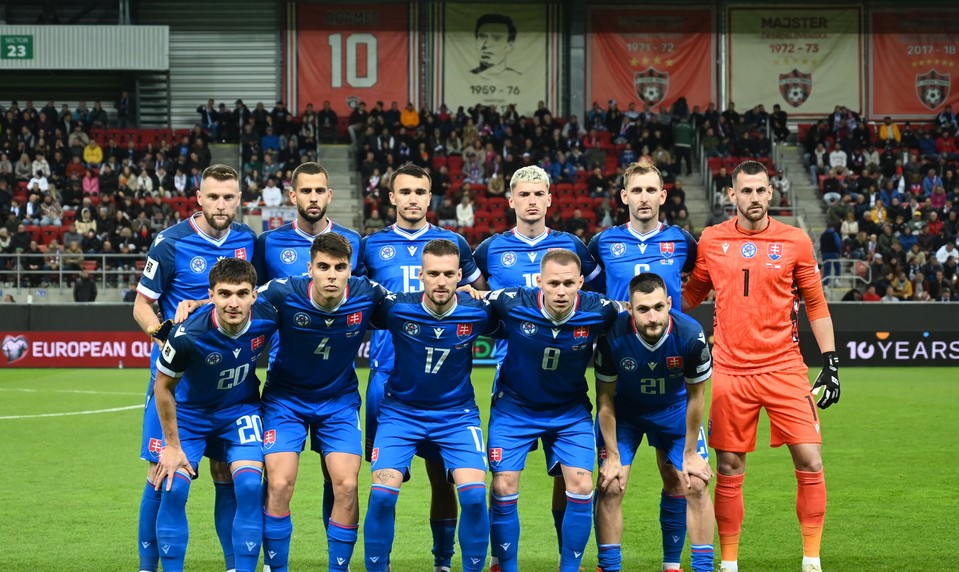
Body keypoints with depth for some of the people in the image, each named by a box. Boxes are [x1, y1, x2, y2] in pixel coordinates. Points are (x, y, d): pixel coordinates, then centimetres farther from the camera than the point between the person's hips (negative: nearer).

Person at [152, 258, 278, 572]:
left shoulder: (266, 319, -25)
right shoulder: (189, 334, -33)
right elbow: (164, 387, -16)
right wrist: (172, 446, -10)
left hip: (241, 408, 2)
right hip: (190, 410, -2)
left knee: (249, 486, -14)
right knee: (173, 490, -13)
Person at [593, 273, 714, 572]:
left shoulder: (690, 334, -29)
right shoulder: (613, 336, -31)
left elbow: (696, 396, -13)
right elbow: (605, 399, -16)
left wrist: (690, 453, -8)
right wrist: (613, 456, -14)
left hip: (674, 409, 1)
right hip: (624, 411, -1)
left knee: (697, 485, -7)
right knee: (610, 487, -10)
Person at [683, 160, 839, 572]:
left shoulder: (795, 242, 1)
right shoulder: (711, 241, 3)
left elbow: (816, 305, 7)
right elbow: (691, 295, 17)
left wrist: (830, 364, 2)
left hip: (784, 368, -1)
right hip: (730, 372, 1)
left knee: (810, 462, -6)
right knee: (729, 469, 3)